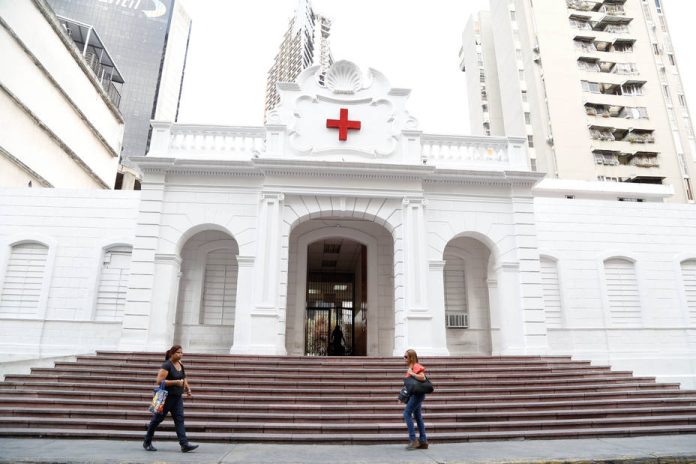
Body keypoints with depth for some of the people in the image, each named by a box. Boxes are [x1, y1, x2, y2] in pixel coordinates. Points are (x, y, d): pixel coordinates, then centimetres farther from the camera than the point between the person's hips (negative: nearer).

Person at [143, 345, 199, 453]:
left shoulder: (180, 364, 8)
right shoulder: (166, 365, -15)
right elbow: (159, 381, -22)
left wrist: (187, 388, 8)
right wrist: (176, 382, -25)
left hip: (178, 397, 6)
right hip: (166, 396, -6)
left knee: (179, 419, -3)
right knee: (157, 419, 9)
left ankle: (184, 444, -8)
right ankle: (147, 443, 28)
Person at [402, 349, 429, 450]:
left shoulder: (416, 367, -13)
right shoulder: (411, 367, 15)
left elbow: (422, 377, -27)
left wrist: (411, 373, -20)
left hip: (417, 394, -10)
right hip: (414, 394, 10)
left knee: (407, 414, -12)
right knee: (417, 416, 11)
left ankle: (413, 440, -10)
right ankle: (423, 442, 15)